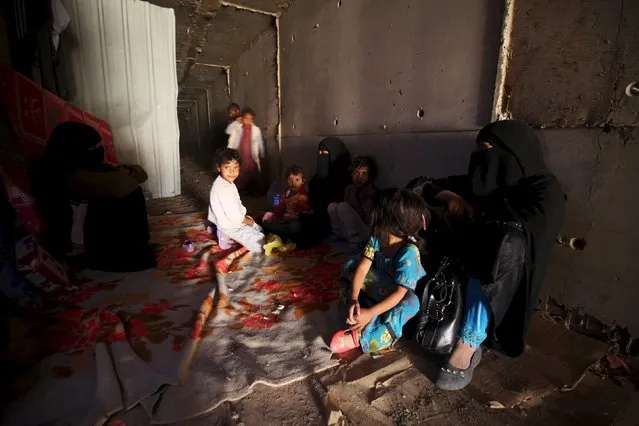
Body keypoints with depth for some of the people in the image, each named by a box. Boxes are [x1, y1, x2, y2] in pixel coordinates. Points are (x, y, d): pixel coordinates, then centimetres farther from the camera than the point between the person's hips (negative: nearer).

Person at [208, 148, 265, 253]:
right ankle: (227, 237, 6)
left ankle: (227, 235, 20)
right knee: (260, 246, -4)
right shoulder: (224, 189, -32)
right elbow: (234, 216, -30)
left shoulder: (225, 182, -1)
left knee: (259, 230, 27)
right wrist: (249, 221, -13)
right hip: (231, 226, -9)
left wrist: (245, 217, 5)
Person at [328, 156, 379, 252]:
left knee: (343, 206, -26)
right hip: (349, 232, 5)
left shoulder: (373, 193, -9)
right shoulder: (349, 189, 8)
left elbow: (366, 218, -16)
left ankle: (356, 242, -17)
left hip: (366, 232, -5)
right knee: (332, 206, -17)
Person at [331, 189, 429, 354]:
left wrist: (370, 313, -42)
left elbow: (399, 293, -35)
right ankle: (359, 319, -19)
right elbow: (362, 268, -19)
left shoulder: (409, 253, -33)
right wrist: (353, 300, -33)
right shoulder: (376, 238, -14)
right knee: (350, 266, -8)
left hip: (405, 296, -6)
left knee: (411, 303, -40)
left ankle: (361, 337, -36)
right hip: (380, 289, 6)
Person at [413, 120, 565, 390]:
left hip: (506, 279, -5)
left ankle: (467, 347, -32)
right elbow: (431, 188, 13)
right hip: (470, 259, 5)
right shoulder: (485, 181, 8)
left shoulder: (543, 188, -6)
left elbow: (532, 228, -28)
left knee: (507, 240, -36)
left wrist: (481, 213, -13)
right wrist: (453, 198, -8)